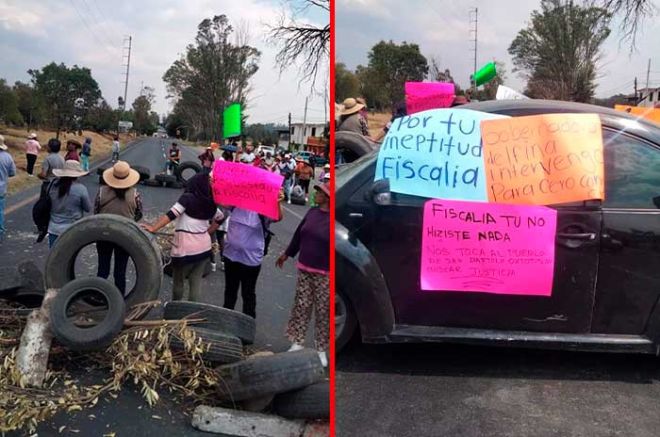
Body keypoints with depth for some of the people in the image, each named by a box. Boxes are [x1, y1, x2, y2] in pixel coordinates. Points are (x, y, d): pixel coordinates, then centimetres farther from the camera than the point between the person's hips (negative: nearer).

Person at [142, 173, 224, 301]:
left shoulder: (187, 197, -11)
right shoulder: (210, 203, 5)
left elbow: (171, 215, -19)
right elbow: (220, 218, 21)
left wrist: (153, 228, -19)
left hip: (185, 248, -5)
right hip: (204, 247, 5)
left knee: (178, 280, 16)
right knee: (196, 282, 11)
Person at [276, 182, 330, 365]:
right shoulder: (312, 212, 4)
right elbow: (298, 234, 15)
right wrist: (287, 254, 23)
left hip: (324, 274, -6)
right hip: (304, 269, 6)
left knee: (323, 311, 5)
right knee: (301, 306, 12)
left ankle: (321, 349, 18)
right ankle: (297, 343, 26)